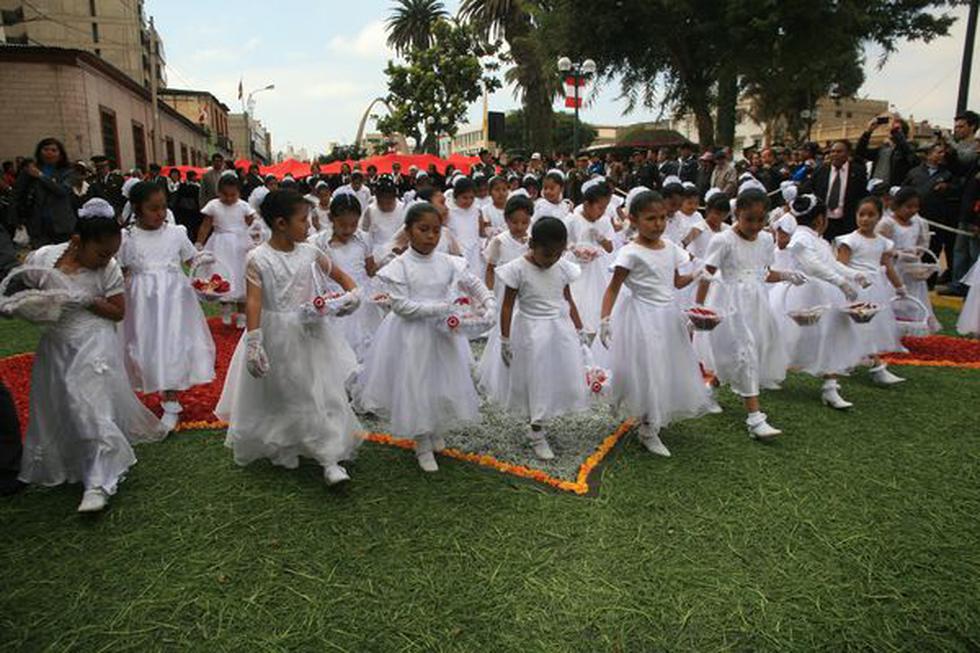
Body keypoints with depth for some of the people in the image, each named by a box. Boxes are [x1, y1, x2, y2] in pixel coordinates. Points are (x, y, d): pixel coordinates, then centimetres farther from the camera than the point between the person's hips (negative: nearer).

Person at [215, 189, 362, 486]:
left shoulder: (309, 252, -1)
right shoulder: (258, 259, -12)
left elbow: (341, 276, 9)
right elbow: (253, 302, -18)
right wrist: (253, 343, -25)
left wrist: (352, 293, -11)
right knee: (278, 397, 14)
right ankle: (283, 450, 37)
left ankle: (330, 459, 9)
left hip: (311, 332, 3)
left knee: (322, 394, 1)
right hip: (277, 336, -3)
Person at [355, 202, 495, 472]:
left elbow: (474, 284, 6)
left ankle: (437, 432, 40)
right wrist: (439, 308, -23)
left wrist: (489, 305, -11)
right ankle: (423, 445, 24)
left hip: (442, 332, 4)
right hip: (412, 335, -4)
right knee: (416, 386, 5)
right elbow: (401, 305, -18)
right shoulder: (399, 266, -13)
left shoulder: (447, 262, -2)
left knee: (446, 382, 13)